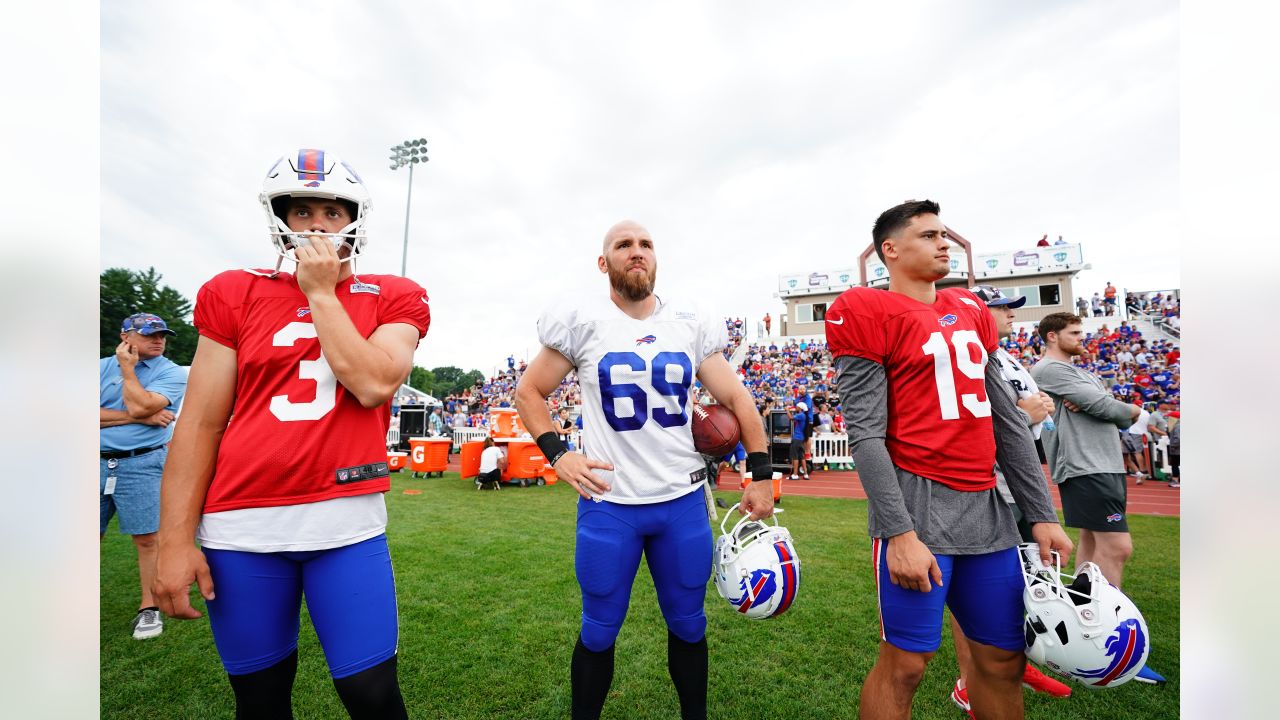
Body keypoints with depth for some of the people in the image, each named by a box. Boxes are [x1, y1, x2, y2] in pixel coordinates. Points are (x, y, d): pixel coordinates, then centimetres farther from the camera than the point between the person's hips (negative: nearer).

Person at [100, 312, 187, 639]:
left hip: (143, 465, -3)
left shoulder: (172, 373, -1)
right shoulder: (103, 366, 9)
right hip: (99, 462, 4)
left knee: (147, 538, -1)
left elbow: (138, 406, -15)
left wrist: (127, 367, -5)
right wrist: (141, 418, -12)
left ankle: (149, 608, 12)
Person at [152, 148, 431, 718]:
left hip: (346, 521, -1)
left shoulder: (392, 299, 2)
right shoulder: (235, 294, 6)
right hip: (240, 525, 2)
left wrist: (321, 293, -9)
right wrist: (176, 539, 1)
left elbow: (372, 384, -16)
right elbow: (201, 424, 4)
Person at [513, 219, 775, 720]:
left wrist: (760, 475, 3)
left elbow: (736, 399, 7)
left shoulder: (692, 323, 2)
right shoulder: (582, 320, -5)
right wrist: (558, 455, -9)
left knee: (687, 625, 18)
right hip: (608, 502, -2)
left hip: (684, 499, 3)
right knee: (599, 631, 14)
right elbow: (529, 392, 4)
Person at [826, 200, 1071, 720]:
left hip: (986, 505, 7)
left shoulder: (970, 310, 16)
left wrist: (1041, 513, 13)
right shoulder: (868, 311, -7)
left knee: (1003, 658, 16)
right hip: (918, 501, -7)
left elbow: (1006, 419, 16)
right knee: (905, 662, 2)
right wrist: (899, 531, -17)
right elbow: (865, 433, -13)